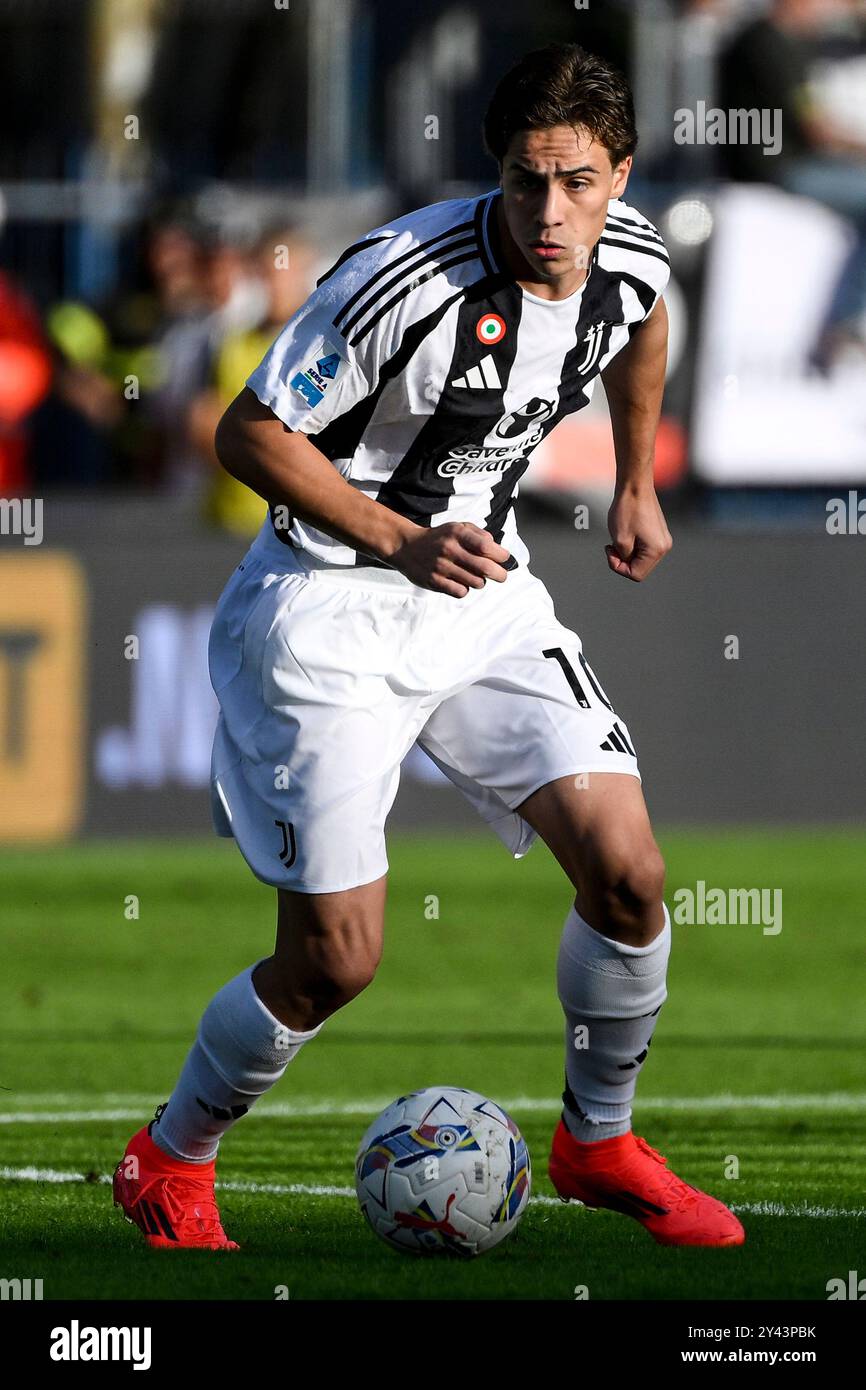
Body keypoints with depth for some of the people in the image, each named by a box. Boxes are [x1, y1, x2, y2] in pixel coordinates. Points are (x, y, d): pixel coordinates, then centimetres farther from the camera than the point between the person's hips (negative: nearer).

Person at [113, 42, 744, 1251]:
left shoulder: (630, 258, -7)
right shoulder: (408, 279, -28)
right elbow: (250, 434, -19)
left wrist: (638, 486, 20)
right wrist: (402, 544, -27)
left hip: (480, 590, 6)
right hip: (330, 605, -6)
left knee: (628, 875, -5)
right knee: (335, 961, -8)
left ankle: (599, 1142, 20)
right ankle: (170, 1163, 18)